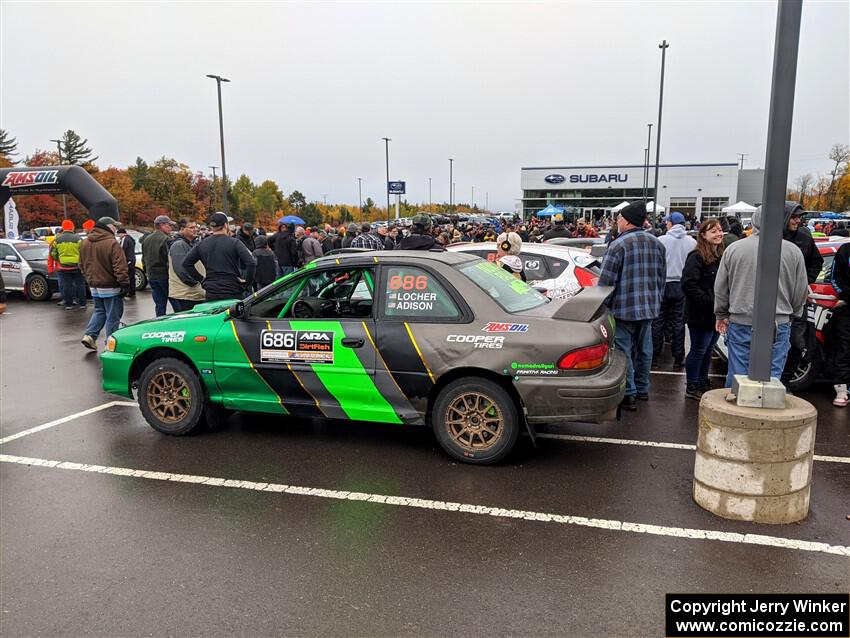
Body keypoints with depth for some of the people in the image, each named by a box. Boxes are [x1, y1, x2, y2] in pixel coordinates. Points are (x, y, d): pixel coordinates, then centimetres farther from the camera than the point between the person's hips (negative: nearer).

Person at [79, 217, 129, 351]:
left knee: (99, 311, 23)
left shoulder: (85, 243, 8)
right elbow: (120, 267, -21)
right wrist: (124, 284, -17)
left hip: (94, 286, 7)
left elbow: (82, 265, 16)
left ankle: (89, 335, 10)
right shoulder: (111, 244, -18)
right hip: (110, 287, -7)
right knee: (112, 315, 2)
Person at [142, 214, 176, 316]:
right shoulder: (166, 240, -14)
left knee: (159, 305, 11)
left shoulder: (146, 240, 12)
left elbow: (144, 259, 19)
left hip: (152, 277, 7)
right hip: (165, 276, -7)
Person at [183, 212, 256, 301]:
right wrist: (247, 282, -6)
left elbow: (186, 263, 10)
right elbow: (251, 263, -17)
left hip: (211, 294, 4)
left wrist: (201, 279, 10)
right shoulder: (234, 243, -7)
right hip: (233, 292, -3)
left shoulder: (201, 245, 6)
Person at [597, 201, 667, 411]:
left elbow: (606, 281, -15)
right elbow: (662, 277, 15)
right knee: (644, 348, 16)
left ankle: (629, 394, 2)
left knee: (624, 350, 0)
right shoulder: (656, 243, 8)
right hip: (649, 307, 7)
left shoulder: (619, 244, -14)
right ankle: (642, 388, 29)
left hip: (624, 308, -7)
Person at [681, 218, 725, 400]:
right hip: (701, 315, -8)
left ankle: (703, 383, 30)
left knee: (708, 350, 17)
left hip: (716, 314, 8)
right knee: (698, 351, 1)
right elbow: (688, 284, -23)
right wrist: (708, 301, -22)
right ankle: (692, 387, 13)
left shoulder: (721, 256, 12)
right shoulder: (697, 257, -15)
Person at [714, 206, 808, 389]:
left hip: (740, 324, 1)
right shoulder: (793, 251, -1)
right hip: (779, 326, -1)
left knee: (737, 375, 7)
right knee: (772, 376, 4)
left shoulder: (733, 249, 0)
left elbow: (720, 288, 7)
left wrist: (721, 315, 19)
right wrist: (791, 315, 23)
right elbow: (801, 291, 7)